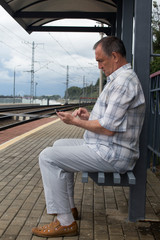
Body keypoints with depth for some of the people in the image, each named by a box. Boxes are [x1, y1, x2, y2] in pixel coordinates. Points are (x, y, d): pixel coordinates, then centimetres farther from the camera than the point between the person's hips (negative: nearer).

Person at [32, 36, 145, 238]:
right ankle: (69, 207, 23)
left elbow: (108, 128, -25)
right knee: (60, 145, 23)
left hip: (111, 154, -11)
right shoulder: (119, 79, 16)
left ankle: (65, 222, -7)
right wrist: (89, 116, 9)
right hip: (108, 148, 11)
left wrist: (75, 121, -12)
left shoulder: (123, 81, -20)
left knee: (48, 157, -12)